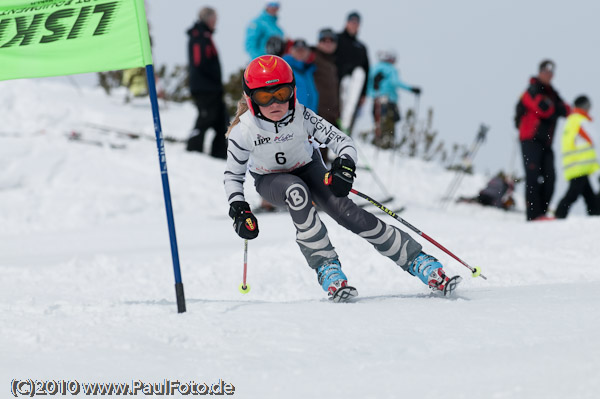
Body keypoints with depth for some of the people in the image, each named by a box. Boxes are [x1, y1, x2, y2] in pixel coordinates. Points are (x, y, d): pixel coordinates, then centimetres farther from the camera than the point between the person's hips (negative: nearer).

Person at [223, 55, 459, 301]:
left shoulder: (302, 117, -26)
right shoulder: (243, 131, -26)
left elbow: (343, 142, -22)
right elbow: (233, 175, -10)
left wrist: (345, 164, -42)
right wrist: (238, 208, -24)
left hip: (308, 169, 1)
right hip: (270, 181, -1)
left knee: (344, 210, -21)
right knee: (296, 191, -37)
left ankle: (416, 260, -16)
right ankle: (325, 265, -30)